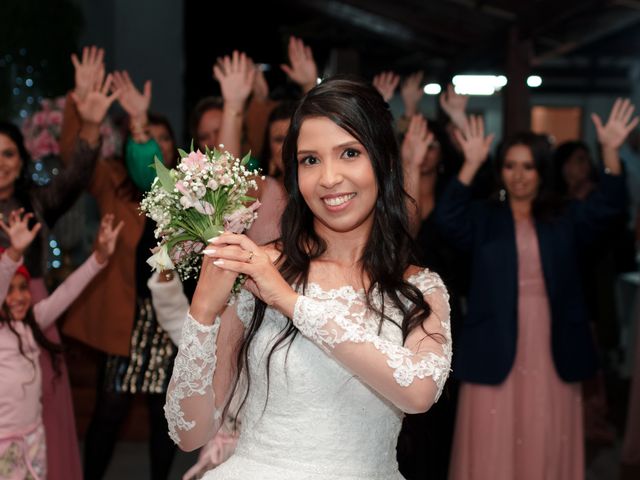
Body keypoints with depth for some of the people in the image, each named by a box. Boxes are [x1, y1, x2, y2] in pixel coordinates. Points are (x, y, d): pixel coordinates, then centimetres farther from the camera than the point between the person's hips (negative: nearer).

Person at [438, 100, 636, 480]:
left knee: (547, 449, 7)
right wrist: (472, 164, -26)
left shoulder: (566, 220, 10)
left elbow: (607, 207, -6)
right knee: (494, 448, 1)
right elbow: (448, 218, -14)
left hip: (552, 355, 2)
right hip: (497, 353, -1)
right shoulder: (483, 219, 5)